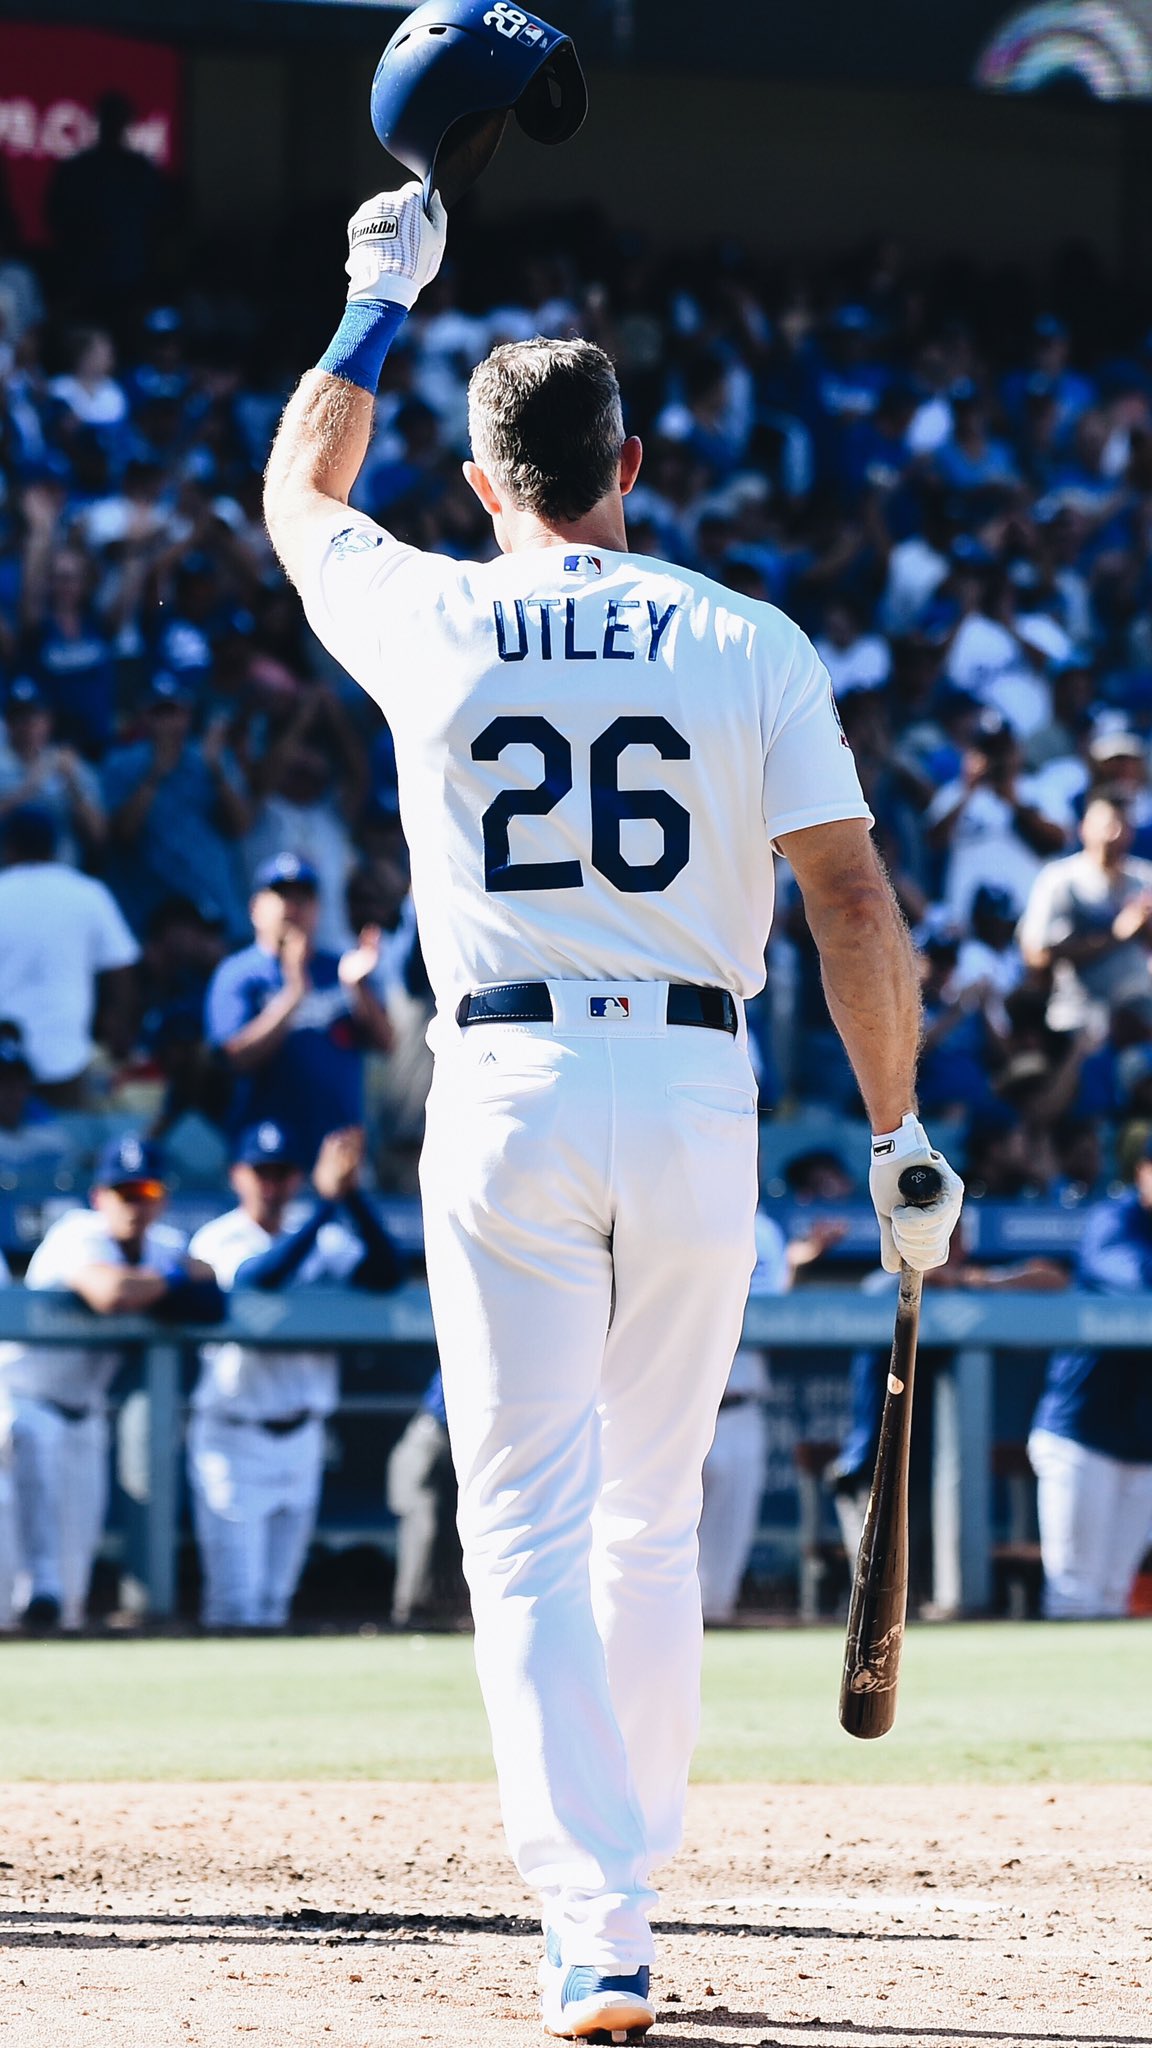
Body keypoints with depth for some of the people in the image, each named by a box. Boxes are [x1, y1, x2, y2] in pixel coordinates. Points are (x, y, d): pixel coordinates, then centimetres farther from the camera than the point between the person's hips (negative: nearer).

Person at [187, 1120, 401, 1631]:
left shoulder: (324, 1237, 6)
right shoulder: (217, 1240, -7)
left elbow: (383, 1274, -11)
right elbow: (257, 1277, -27)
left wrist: (352, 1196, -23)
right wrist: (326, 1200, -32)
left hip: (301, 1436, 5)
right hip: (234, 1438, -5)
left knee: (274, 1603, 11)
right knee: (235, 1604, -10)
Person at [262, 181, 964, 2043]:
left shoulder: (433, 626, 2)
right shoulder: (747, 644, 1)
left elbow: (300, 489, 25)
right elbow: (855, 904, -4)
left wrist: (380, 302, 37)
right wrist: (900, 1137, 2)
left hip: (508, 1090, -1)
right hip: (701, 1092, 1)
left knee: (530, 1525, -2)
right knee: (652, 1510, 17)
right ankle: (621, 1866, 27)